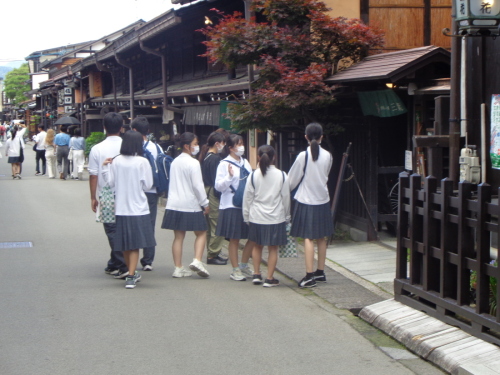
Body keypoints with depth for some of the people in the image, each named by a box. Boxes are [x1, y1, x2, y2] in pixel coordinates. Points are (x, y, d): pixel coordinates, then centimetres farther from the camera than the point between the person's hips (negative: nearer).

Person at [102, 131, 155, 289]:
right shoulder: (142, 162, -11)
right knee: (135, 244, -1)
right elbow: (147, 185, -8)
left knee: (125, 244, 15)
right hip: (138, 209, -4)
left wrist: (105, 168, 11)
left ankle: (132, 273, 29)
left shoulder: (116, 161, -2)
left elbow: (111, 182, 2)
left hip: (121, 209, 4)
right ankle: (131, 277, -7)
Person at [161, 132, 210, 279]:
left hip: (174, 204, 6)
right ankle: (197, 260, -10)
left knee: (178, 236, 7)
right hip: (191, 205, -6)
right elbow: (198, 185, -14)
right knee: (201, 233, 7)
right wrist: (205, 203, -5)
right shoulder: (193, 163, -12)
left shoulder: (175, 162, 11)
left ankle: (178, 268, 7)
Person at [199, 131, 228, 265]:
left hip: (206, 192, 10)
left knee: (210, 226, 15)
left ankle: (211, 254, 22)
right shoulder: (215, 158, -15)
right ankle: (213, 255, -1)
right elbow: (216, 180, -18)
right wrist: (221, 197, -15)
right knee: (217, 226, -4)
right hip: (214, 194, -10)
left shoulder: (205, 156, 13)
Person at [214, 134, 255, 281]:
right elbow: (218, 186, -10)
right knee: (234, 239, 2)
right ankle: (235, 270, 13)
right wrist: (229, 176, -23)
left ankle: (244, 265, 24)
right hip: (231, 206, -6)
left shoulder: (245, 163, 12)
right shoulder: (224, 164, -5)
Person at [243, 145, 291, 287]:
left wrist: (246, 216, 11)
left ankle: (256, 274, 19)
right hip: (276, 217, -1)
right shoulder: (281, 176, -5)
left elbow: (247, 197, 0)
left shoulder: (253, 175, -5)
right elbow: (286, 197, 3)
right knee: (273, 248, 6)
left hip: (257, 217, 1)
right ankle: (269, 278, 7)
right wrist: (286, 216, 15)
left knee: (257, 246, 18)